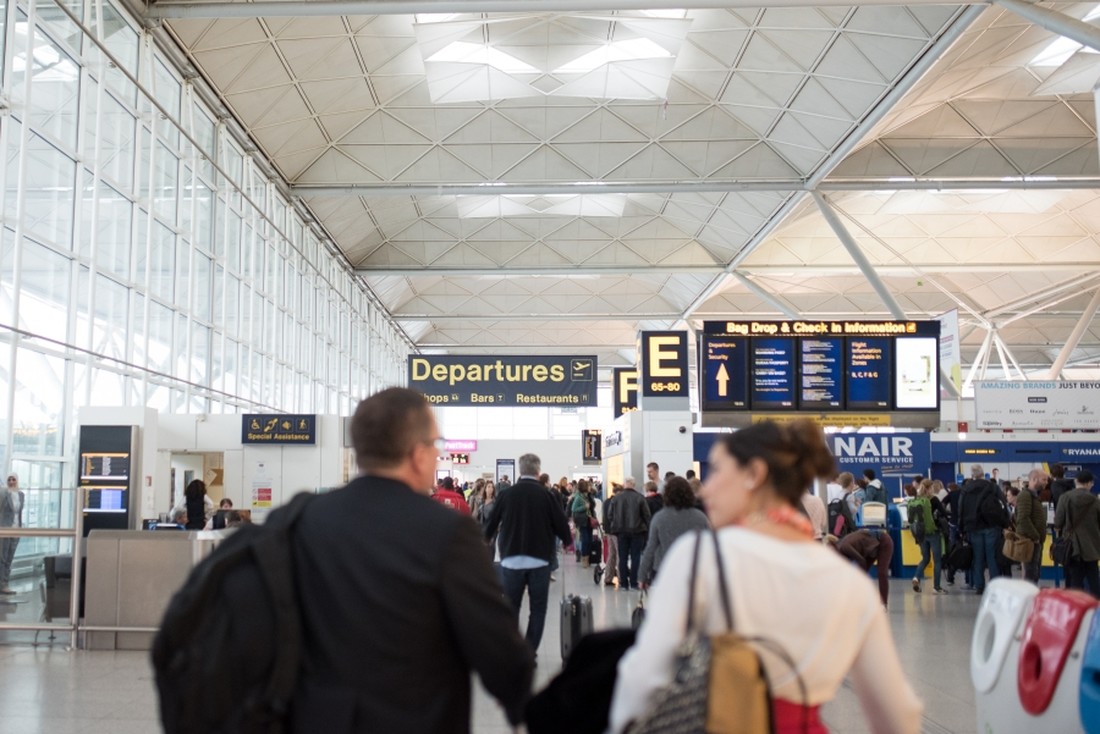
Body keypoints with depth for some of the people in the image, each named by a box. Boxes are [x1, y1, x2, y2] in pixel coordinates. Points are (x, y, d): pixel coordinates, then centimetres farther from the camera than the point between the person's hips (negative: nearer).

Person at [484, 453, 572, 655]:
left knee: (511, 607, 12)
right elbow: (561, 523, -3)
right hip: (539, 559, -1)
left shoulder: (506, 494, -2)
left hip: (511, 559, 1)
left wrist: (484, 541, 29)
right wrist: (567, 540, 20)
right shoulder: (546, 495, -7)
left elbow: (491, 523, 7)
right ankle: (530, 651, 3)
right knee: (538, 608, 8)